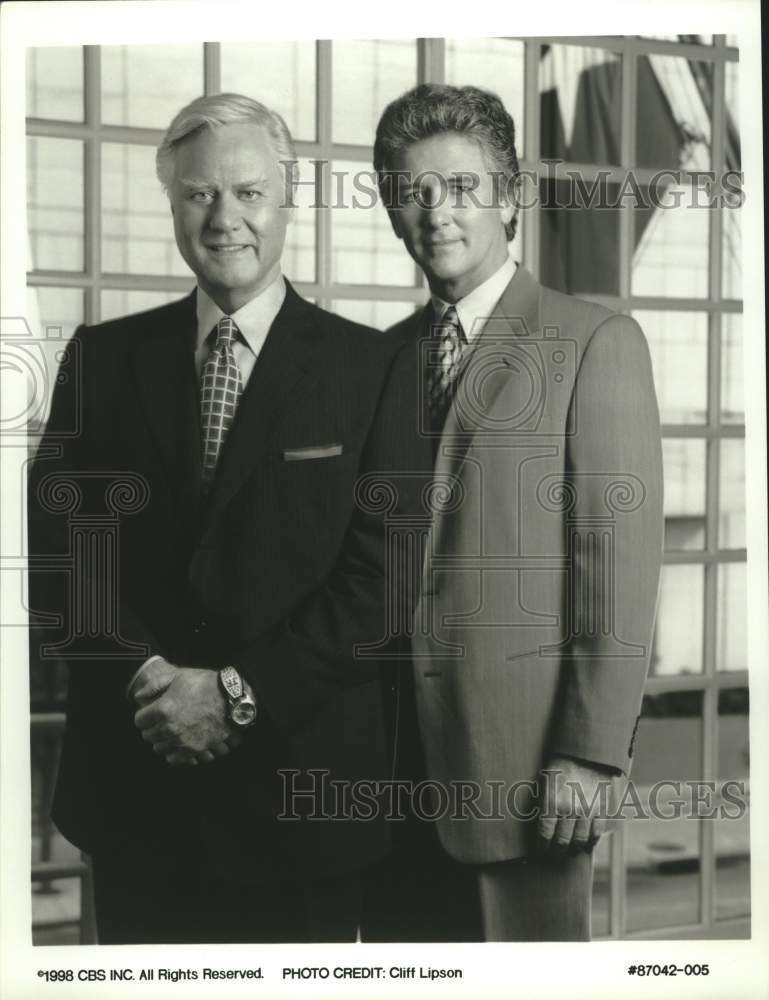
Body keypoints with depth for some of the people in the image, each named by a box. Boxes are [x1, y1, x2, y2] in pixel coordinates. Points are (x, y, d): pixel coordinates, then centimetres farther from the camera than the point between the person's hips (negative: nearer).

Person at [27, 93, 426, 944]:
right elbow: (57, 540, 2)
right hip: (132, 775, 2)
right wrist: (146, 678, -11)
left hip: (300, 775, -2)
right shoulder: (104, 357, 6)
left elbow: (383, 570, -7)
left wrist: (243, 692, -13)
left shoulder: (371, 365, -2)